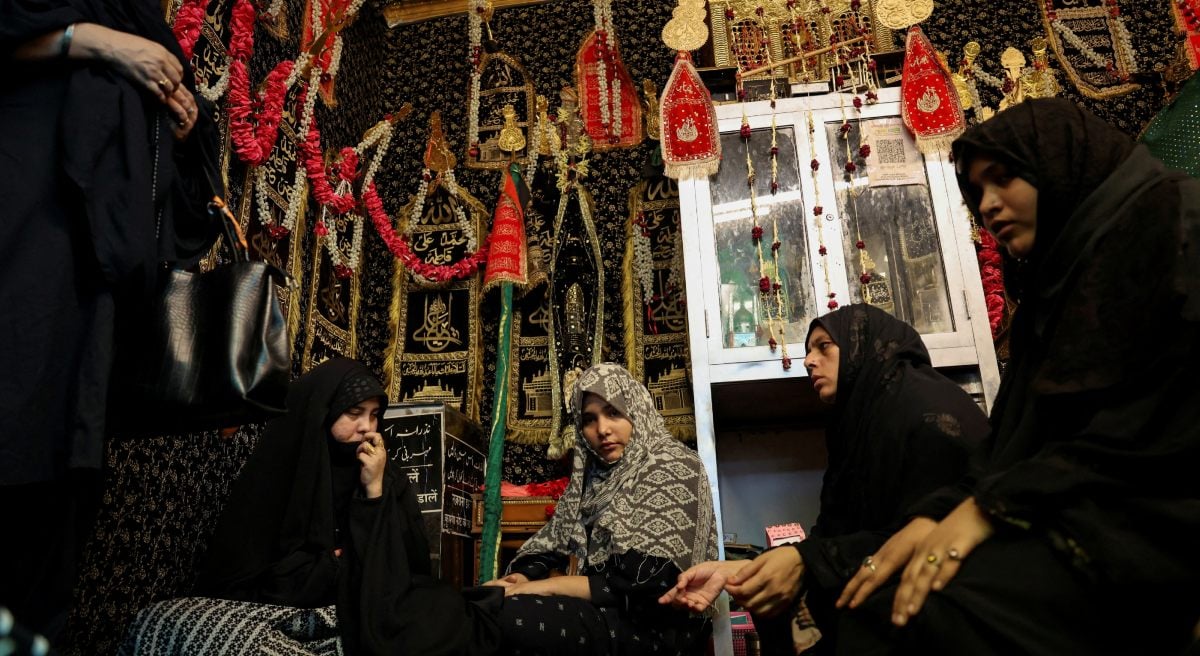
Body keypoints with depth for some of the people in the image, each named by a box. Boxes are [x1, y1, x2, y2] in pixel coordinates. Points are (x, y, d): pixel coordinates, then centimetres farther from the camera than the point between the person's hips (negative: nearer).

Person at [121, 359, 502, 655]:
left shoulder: (386, 480, 4)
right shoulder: (273, 473, -2)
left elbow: (411, 566, -3)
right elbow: (235, 572, -4)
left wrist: (375, 492, -12)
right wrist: (338, 566, -7)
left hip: (369, 612, -1)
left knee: (441, 617, -35)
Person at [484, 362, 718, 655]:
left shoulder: (673, 470, -10)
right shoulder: (596, 473, 14)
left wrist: (546, 586, -16)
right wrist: (522, 577, -12)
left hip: (657, 629, -7)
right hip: (606, 612, 7)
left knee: (504, 617, -27)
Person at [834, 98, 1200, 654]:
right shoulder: (1052, 284, 24)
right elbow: (1017, 436, 13)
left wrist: (993, 506, -17)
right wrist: (939, 514, -5)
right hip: (1072, 516, 7)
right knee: (879, 597, -15)